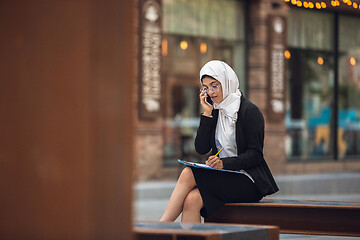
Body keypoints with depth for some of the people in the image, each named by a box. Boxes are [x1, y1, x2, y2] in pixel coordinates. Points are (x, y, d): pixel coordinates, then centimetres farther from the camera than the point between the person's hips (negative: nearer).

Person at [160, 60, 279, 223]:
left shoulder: (249, 111, -6)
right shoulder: (215, 111, 14)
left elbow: (255, 155, -11)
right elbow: (201, 149, 6)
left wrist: (224, 163, -24)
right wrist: (207, 115, -1)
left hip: (248, 182, -6)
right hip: (223, 177, 6)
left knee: (188, 174, -25)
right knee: (191, 200, -27)